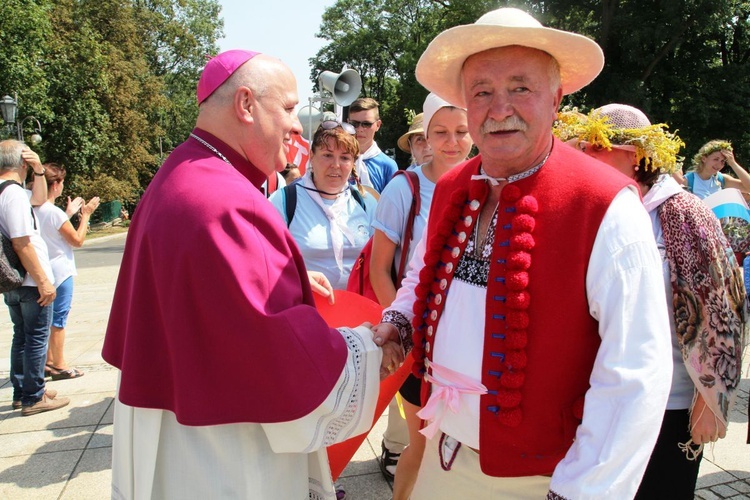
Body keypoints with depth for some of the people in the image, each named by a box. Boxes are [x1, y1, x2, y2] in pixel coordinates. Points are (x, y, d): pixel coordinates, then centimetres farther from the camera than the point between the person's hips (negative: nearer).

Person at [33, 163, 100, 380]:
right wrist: (85, 214, -6)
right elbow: (78, 240, -13)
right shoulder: (55, 212, -19)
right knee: (58, 319, -2)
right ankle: (59, 366, 6)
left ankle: (49, 361, 23)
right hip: (60, 272, -9)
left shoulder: (34, 209, 6)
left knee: (49, 318, 16)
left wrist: (70, 213, 22)